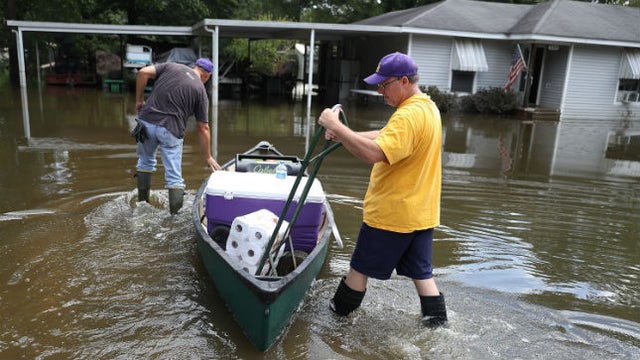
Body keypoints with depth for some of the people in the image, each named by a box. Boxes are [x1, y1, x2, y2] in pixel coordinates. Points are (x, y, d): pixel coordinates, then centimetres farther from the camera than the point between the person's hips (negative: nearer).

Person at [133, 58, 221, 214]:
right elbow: (203, 128, 6)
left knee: (145, 162, 25)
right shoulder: (201, 91, 7)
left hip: (147, 121, 3)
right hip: (171, 130, -3)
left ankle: (142, 205, 31)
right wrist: (208, 157, 14)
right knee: (174, 177, 5)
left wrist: (139, 100, 11)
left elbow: (143, 72, -2)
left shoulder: (171, 66, 12)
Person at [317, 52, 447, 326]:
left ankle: (336, 314, 28)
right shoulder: (428, 107, 10)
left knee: (360, 269, 10)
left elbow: (373, 153, -35)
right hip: (422, 212, 9)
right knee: (422, 272, 17)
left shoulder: (409, 115, -23)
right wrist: (344, 135, 2)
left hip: (391, 213, -9)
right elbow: (385, 137, 13)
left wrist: (335, 125, -28)